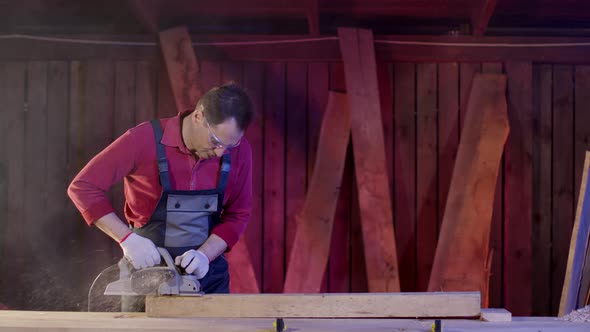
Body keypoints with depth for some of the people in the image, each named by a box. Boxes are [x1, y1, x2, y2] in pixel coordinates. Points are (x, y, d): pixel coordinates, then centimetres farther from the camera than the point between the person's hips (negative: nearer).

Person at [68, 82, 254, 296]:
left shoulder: (239, 150, -9)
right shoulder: (146, 140, -18)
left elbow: (238, 215, -1)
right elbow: (82, 187, -16)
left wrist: (205, 254, -18)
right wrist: (127, 238, -24)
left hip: (208, 276, 3)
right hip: (145, 271, -2)